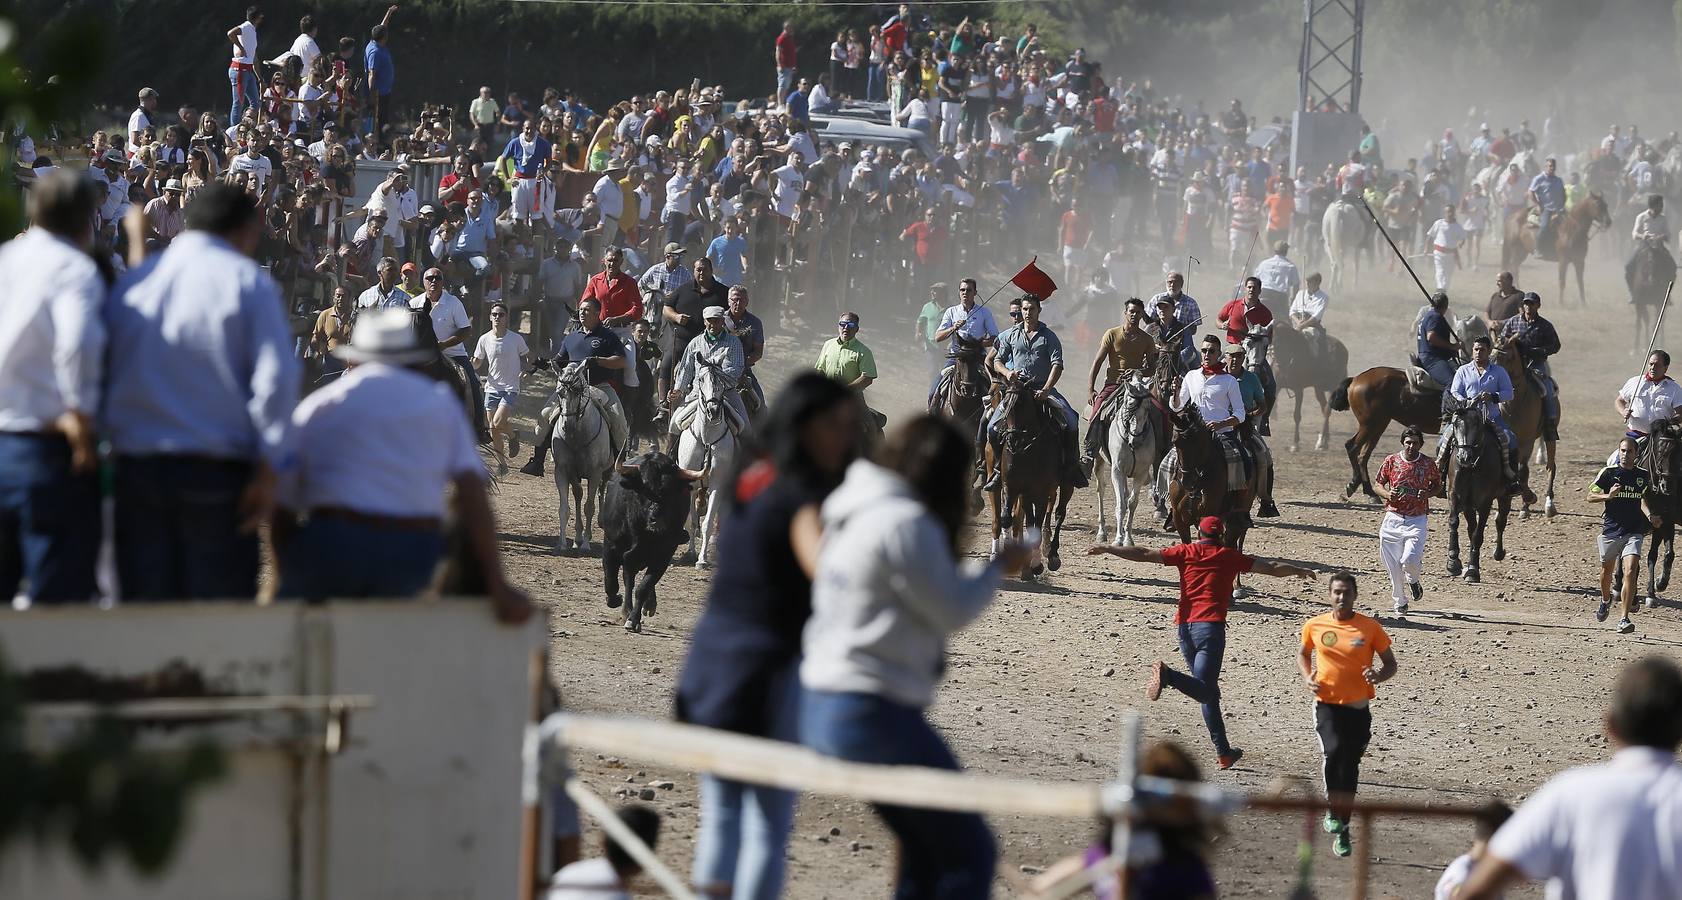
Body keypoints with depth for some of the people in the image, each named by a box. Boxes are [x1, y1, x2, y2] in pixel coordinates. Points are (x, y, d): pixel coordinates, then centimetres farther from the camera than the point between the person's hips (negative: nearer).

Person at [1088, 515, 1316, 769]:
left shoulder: (1186, 552, 11)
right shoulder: (1229, 556, 8)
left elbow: (1145, 555, 5)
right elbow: (1271, 568, 9)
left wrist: (1107, 549, 10)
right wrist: (1300, 571, 24)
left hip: (1184, 625, 4)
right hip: (1210, 626, -4)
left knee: (1209, 692, 14)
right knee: (1204, 690, -13)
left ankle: (1223, 751, 14)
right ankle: (1168, 675, -41)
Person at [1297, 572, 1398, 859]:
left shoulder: (1370, 628, -3)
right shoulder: (1314, 626, 1)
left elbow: (1391, 664, 4)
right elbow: (1303, 654, 20)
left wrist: (1379, 676, -18)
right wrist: (1308, 677, 0)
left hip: (1358, 707, 1)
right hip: (1327, 704, -1)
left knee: (1350, 767, 5)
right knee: (1334, 751, -26)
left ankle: (1343, 830, 18)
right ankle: (1332, 809, -7)